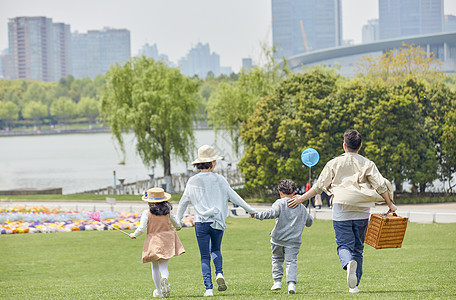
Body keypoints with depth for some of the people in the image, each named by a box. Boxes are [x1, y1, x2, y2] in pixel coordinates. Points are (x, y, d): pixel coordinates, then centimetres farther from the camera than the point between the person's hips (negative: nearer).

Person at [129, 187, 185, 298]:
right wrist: (178, 227, 41)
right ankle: (164, 279, -36)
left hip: (153, 241, -2)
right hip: (167, 241, 2)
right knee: (164, 267, -2)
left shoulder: (147, 213, -8)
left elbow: (142, 228, -13)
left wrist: (134, 235, 7)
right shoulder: (167, 212, 2)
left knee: (155, 268, 15)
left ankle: (158, 291, 22)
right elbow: (177, 225, 16)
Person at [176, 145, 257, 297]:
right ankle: (219, 274, -4)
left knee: (205, 257, 7)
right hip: (217, 222, 0)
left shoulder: (193, 181, 0)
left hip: (201, 223, 0)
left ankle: (208, 288, -4)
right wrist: (250, 210, 11)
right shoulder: (219, 180, -3)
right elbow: (234, 197, 1)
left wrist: (178, 220, 19)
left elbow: (183, 202, 7)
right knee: (215, 250, 23)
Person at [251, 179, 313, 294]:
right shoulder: (301, 207, 12)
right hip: (293, 240, 2)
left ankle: (277, 281, 16)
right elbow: (309, 222, 25)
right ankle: (291, 282, -20)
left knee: (277, 259, 18)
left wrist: (257, 215, -21)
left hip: (278, 238, -2)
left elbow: (272, 212, -23)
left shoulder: (280, 203, -3)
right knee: (291, 261, -1)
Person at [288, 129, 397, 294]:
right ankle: (354, 285, 9)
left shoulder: (334, 163, 3)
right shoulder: (367, 164, 4)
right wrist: (390, 204, 8)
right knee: (358, 248, 12)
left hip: (341, 211, -2)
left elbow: (319, 186, 4)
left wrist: (301, 198, 15)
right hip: (362, 212, 2)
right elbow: (380, 185, -1)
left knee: (344, 245, -1)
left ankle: (348, 263, -36)